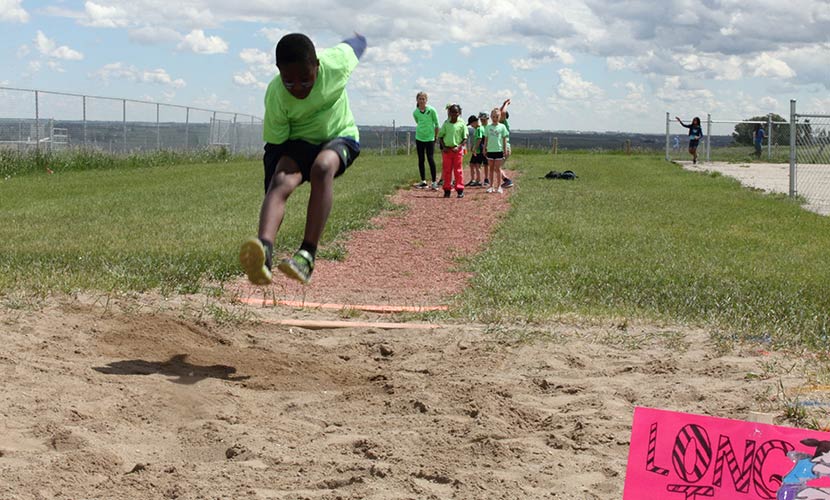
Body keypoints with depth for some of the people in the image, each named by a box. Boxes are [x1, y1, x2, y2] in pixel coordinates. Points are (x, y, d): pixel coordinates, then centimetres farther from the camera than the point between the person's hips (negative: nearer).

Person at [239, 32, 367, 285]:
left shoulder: (337, 61, -23)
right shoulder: (275, 96, -25)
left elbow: (354, 45, 2)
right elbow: (275, 145, -13)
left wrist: (360, 40, 25)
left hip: (340, 136, 1)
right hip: (297, 143, 0)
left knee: (322, 167, -36)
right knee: (281, 181, -34)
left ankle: (307, 256, -45)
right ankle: (264, 249, -61)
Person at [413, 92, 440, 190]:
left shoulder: (431, 110, -8)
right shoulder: (415, 112, 2)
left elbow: (436, 124, -1)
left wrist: (436, 136, 1)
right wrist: (421, 131, 13)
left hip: (430, 138, -4)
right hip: (419, 138, 4)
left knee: (430, 159, -8)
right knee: (421, 160, 6)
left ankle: (434, 182, -4)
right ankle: (423, 181, 14)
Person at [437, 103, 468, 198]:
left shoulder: (461, 124, -1)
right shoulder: (446, 124, 5)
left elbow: (465, 139, 0)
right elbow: (440, 136, 9)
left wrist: (458, 147, -12)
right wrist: (443, 147, -4)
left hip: (457, 150, -2)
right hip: (446, 150, 2)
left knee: (458, 170, 1)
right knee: (446, 170, 4)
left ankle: (460, 190, 5)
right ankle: (447, 190, 11)